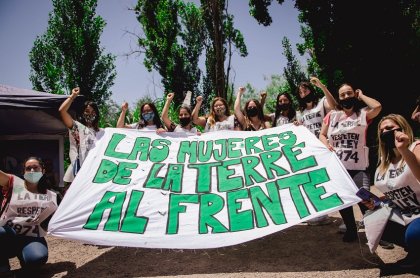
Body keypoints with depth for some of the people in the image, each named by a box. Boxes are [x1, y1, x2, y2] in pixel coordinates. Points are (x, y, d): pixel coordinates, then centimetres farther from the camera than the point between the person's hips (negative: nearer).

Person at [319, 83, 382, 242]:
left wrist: (361, 96, 0)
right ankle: (351, 229, 31)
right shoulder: (332, 115, 10)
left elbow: (377, 106, -16)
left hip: (358, 166, -3)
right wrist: (326, 145, -8)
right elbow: (322, 135, 14)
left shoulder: (363, 114, 4)